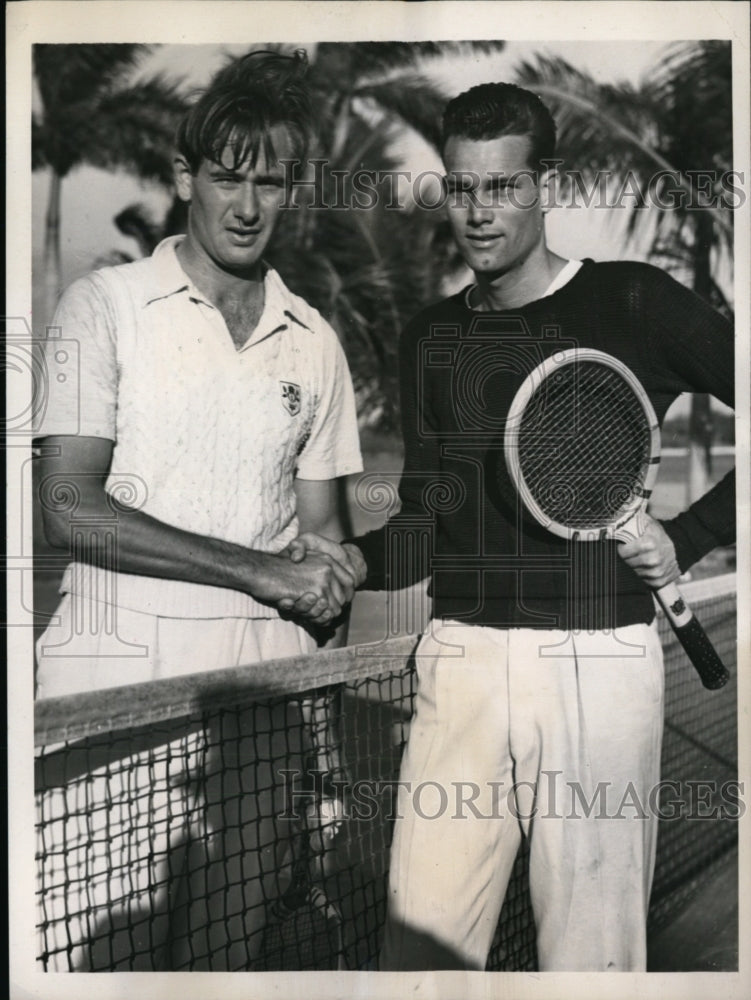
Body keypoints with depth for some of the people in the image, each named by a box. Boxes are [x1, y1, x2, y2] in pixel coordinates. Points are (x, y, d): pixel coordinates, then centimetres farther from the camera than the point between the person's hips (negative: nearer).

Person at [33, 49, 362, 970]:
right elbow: (69, 508, -11)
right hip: (117, 668, -3)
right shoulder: (105, 306, -1)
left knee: (229, 944, 10)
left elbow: (321, 532, 13)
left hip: (262, 683, 4)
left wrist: (329, 732, 8)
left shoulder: (313, 342, 10)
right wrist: (261, 570, -16)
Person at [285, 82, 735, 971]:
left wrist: (688, 538, -6)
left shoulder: (631, 305, -1)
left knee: (589, 957, 5)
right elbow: (430, 523, 15)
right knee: (418, 943, 4)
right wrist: (354, 561, -4)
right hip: (461, 658, 4)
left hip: (595, 660, -3)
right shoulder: (431, 338, 13)